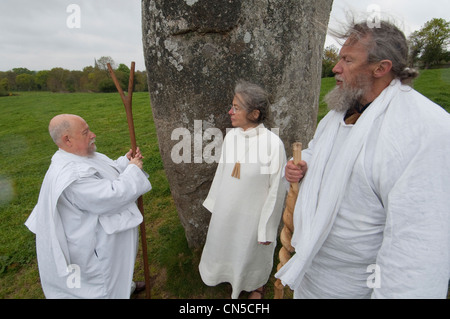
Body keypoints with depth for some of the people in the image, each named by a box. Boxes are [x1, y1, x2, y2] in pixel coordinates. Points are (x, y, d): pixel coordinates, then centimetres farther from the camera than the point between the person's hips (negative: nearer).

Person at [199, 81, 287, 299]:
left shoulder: (273, 143, -26)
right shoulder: (231, 135, -9)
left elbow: (276, 190, -18)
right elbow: (222, 170, 3)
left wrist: (268, 229, -11)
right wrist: (214, 202, 12)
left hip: (252, 213, -5)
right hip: (226, 209, 5)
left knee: (253, 253, 22)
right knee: (225, 244, 28)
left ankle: (256, 285, 55)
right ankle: (229, 275, 61)